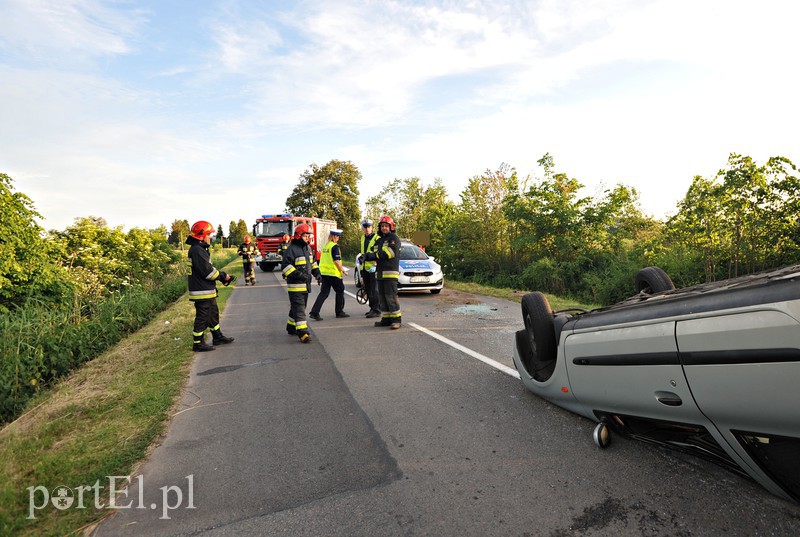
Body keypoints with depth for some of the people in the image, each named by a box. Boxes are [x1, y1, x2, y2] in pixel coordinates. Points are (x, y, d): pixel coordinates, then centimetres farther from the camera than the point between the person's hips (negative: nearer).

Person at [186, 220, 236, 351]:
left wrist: (222, 276, 4)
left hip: (207, 291, 11)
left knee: (213, 313, 20)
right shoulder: (197, 251, -19)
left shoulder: (200, 249, 15)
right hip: (202, 291, -11)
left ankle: (217, 337, 32)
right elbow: (207, 271, -23)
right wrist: (224, 276, -12)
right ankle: (197, 343, 9)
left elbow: (209, 269, 16)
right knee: (202, 317, -1)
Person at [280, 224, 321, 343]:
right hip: (295, 285, -8)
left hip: (305, 284, 8)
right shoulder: (291, 249, -13)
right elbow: (285, 266, -18)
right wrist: (298, 274, -26)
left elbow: (312, 262, 25)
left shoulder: (308, 248, 14)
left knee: (296, 307, 18)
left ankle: (291, 327, 33)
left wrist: (316, 272, 10)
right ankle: (302, 332, -14)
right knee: (298, 308, -11)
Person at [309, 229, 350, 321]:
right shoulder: (335, 246, -12)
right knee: (340, 291, 11)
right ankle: (339, 311, 19)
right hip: (333, 273, -7)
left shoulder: (325, 246, 13)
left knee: (324, 292, 8)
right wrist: (343, 270, -6)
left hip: (324, 272, 7)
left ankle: (314, 312, -2)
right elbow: (337, 261, -17)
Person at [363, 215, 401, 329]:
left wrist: (372, 255, -9)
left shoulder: (394, 239, -4)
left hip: (390, 272, -8)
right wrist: (367, 256, -8)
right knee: (382, 297, 8)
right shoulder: (379, 241, 23)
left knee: (391, 296, -11)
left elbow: (388, 254, -16)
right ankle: (386, 319, 15)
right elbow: (375, 254, 16)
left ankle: (396, 319, -5)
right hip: (380, 273, 8)